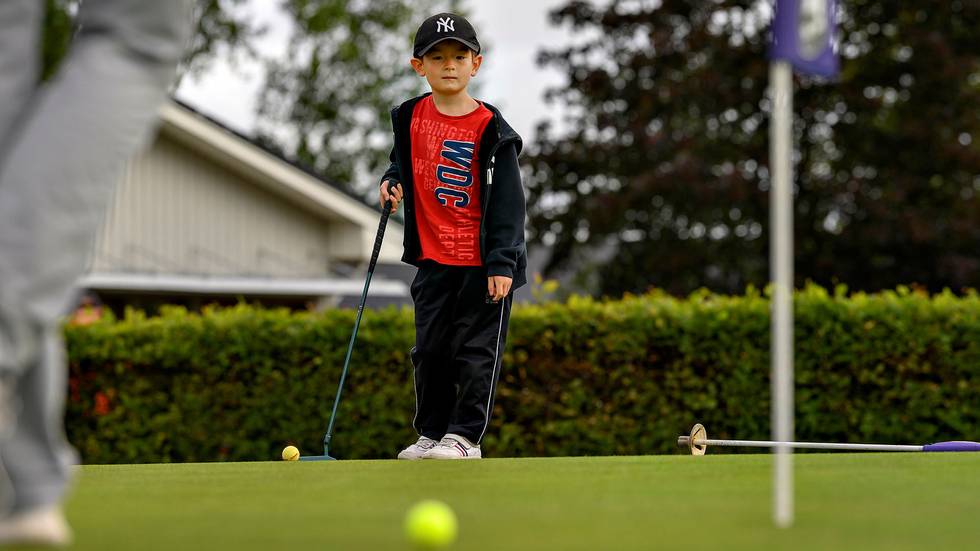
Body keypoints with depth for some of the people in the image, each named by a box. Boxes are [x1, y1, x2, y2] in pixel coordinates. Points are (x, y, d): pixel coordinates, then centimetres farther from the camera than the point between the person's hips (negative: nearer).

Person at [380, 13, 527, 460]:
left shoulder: (489, 129, -12)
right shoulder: (410, 117, 4)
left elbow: (507, 199, -12)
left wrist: (502, 263, -15)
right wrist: (392, 184, 1)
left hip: (483, 263, -5)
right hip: (433, 259, 5)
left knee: (476, 349, 0)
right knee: (430, 349, 11)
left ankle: (465, 436, 7)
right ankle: (431, 432, 23)